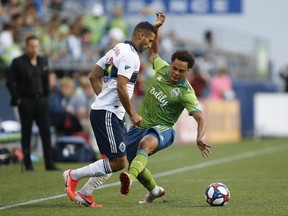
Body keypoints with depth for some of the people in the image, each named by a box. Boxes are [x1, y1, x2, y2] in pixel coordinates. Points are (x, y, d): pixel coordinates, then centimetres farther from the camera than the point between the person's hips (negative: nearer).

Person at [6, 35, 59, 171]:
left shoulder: (43, 62, 10)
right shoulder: (18, 62, -4)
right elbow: (10, 82, -5)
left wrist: (46, 97, 10)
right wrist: (17, 99, -8)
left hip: (41, 100, 4)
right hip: (25, 102, -4)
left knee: (46, 131, -3)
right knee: (26, 133, 2)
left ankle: (49, 163, -3)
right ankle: (28, 163, 8)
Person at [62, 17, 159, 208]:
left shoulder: (118, 49, 17)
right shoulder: (130, 56, -14)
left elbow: (94, 77, 20)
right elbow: (121, 88, -21)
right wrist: (133, 114, -11)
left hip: (112, 114, 11)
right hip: (107, 114, -11)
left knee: (114, 160, 11)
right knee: (118, 162, -12)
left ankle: (84, 194, 11)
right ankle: (74, 175, -2)